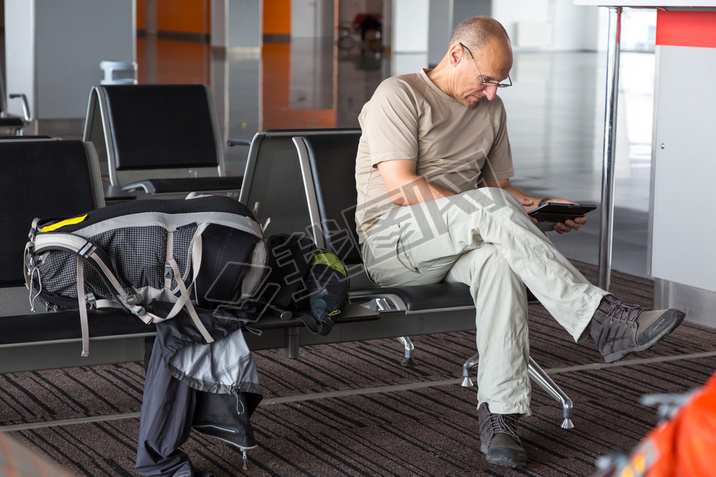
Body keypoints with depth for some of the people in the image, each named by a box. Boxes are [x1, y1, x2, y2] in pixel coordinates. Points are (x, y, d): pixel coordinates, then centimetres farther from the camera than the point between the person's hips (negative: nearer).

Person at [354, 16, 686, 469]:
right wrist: (480, 215, -21)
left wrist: (541, 210, 1)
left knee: (499, 257, -35)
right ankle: (602, 318, -37)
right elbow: (401, 186, -15)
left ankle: (499, 415, -38)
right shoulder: (398, 95, -4)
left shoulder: (492, 109, 18)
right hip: (391, 241, -5)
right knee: (490, 206, -35)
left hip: (464, 242, 5)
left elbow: (500, 184, 22)